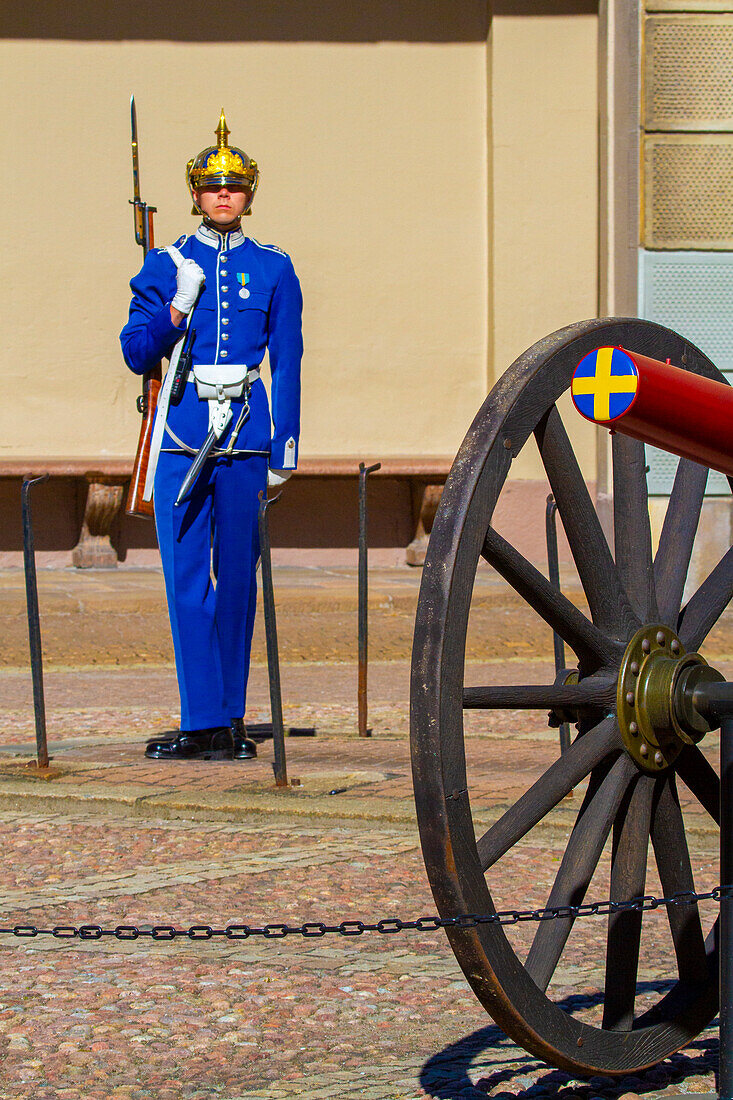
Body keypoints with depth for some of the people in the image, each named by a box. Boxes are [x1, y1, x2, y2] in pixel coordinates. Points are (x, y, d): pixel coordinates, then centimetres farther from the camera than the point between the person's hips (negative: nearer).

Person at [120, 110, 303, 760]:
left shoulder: (273, 270, 8)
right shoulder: (166, 266, 7)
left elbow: (288, 363, 9)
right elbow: (136, 354, 4)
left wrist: (286, 446, 4)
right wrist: (178, 306, -12)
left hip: (246, 439, 0)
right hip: (181, 439, 0)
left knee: (238, 581, 3)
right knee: (186, 581, -5)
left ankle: (229, 718, 12)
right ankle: (204, 724, -4)